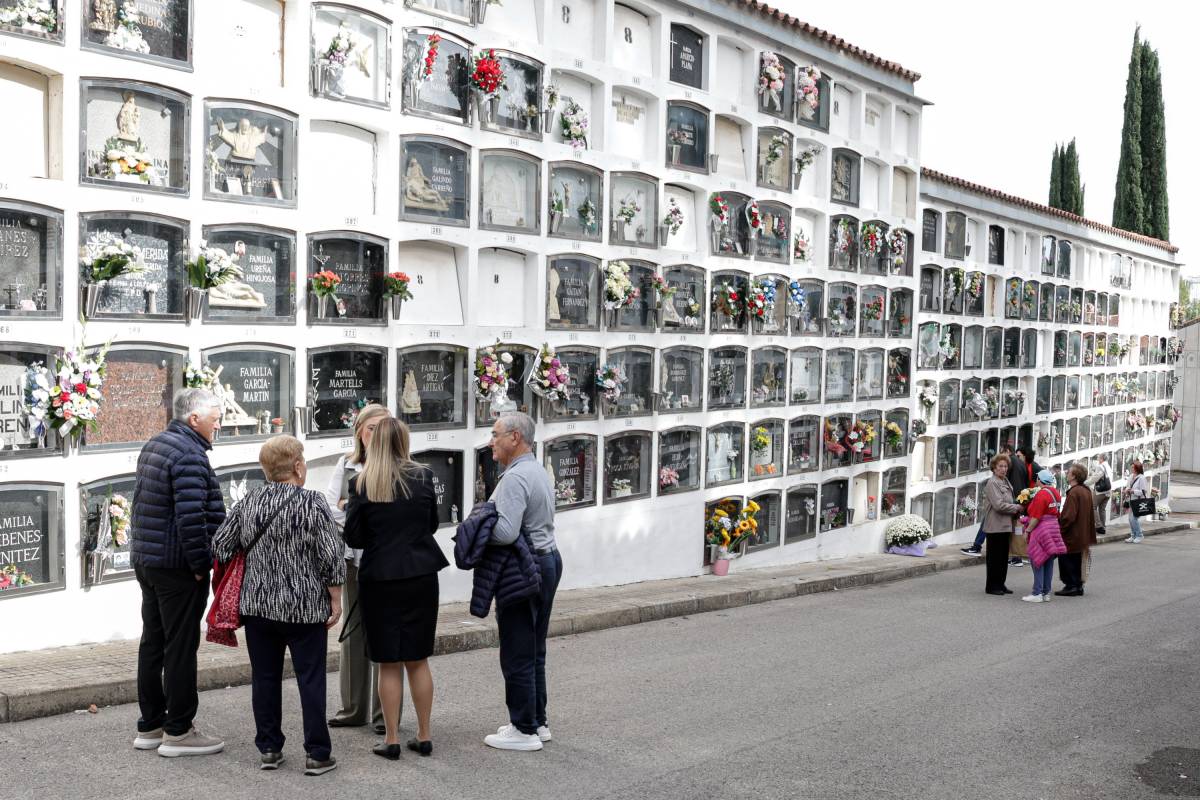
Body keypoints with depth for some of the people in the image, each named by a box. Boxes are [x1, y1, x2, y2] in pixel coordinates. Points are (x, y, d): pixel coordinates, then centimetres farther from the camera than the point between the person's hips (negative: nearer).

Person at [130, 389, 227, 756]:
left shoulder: (153, 446, 15)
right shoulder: (190, 455, -17)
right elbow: (190, 516, -25)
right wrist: (200, 564, -18)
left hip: (146, 558, 10)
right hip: (177, 566, -10)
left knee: (152, 642, 14)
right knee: (181, 647, -2)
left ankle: (150, 726, 22)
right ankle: (178, 731, 4)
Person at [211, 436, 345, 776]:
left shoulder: (248, 503, 3)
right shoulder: (312, 503, -11)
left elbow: (220, 547, 6)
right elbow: (331, 557, -12)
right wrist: (335, 601, -3)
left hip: (257, 605, 4)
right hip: (305, 608, -4)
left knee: (265, 677, 13)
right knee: (310, 678, 3)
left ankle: (268, 749, 19)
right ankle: (317, 754, 6)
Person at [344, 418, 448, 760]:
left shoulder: (362, 484, -7)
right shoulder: (423, 477, -3)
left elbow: (353, 538, -5)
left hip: (380, 578, -2)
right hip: (421, 575, 2)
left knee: (388, 663, 7)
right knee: (419, 659, 12)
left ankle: (391, 739, 11)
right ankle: (424, 736, 18)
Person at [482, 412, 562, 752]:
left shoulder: (515, 477, -18)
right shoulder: (539, 471, 15)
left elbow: (506, 532, -27)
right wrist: (487, 518, 12)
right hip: (549, 559, 11)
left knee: (517, 656, -2)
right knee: (535, 653, 17)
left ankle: (524, 730, 5)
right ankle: (538, 722, 24)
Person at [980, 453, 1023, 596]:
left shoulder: (1005, 482, 16)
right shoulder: (992, 483, -12)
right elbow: (999, 505, -19)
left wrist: (1014, 512, 4)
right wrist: (1017, 508, -9)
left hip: (1005, 526, 8)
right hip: (995, 526, -8)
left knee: (1004, 557, 12)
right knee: (994, 557, -1)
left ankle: (1000, 584, 20)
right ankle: (992, 586, 6)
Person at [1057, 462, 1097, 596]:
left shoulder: (1074, 492, -21)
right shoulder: (1086, 491, 9)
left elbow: (1068, 516, -24)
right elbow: (1091, 514, 16)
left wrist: (1060, 528, -14)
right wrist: (1089, 533, 22)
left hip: (1071, 535, -9)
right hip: (1082, 535, 9)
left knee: (1066, 560, 0)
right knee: (1077, 561, 16)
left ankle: (1071, 585, 1)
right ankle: (1078, 586, 21)